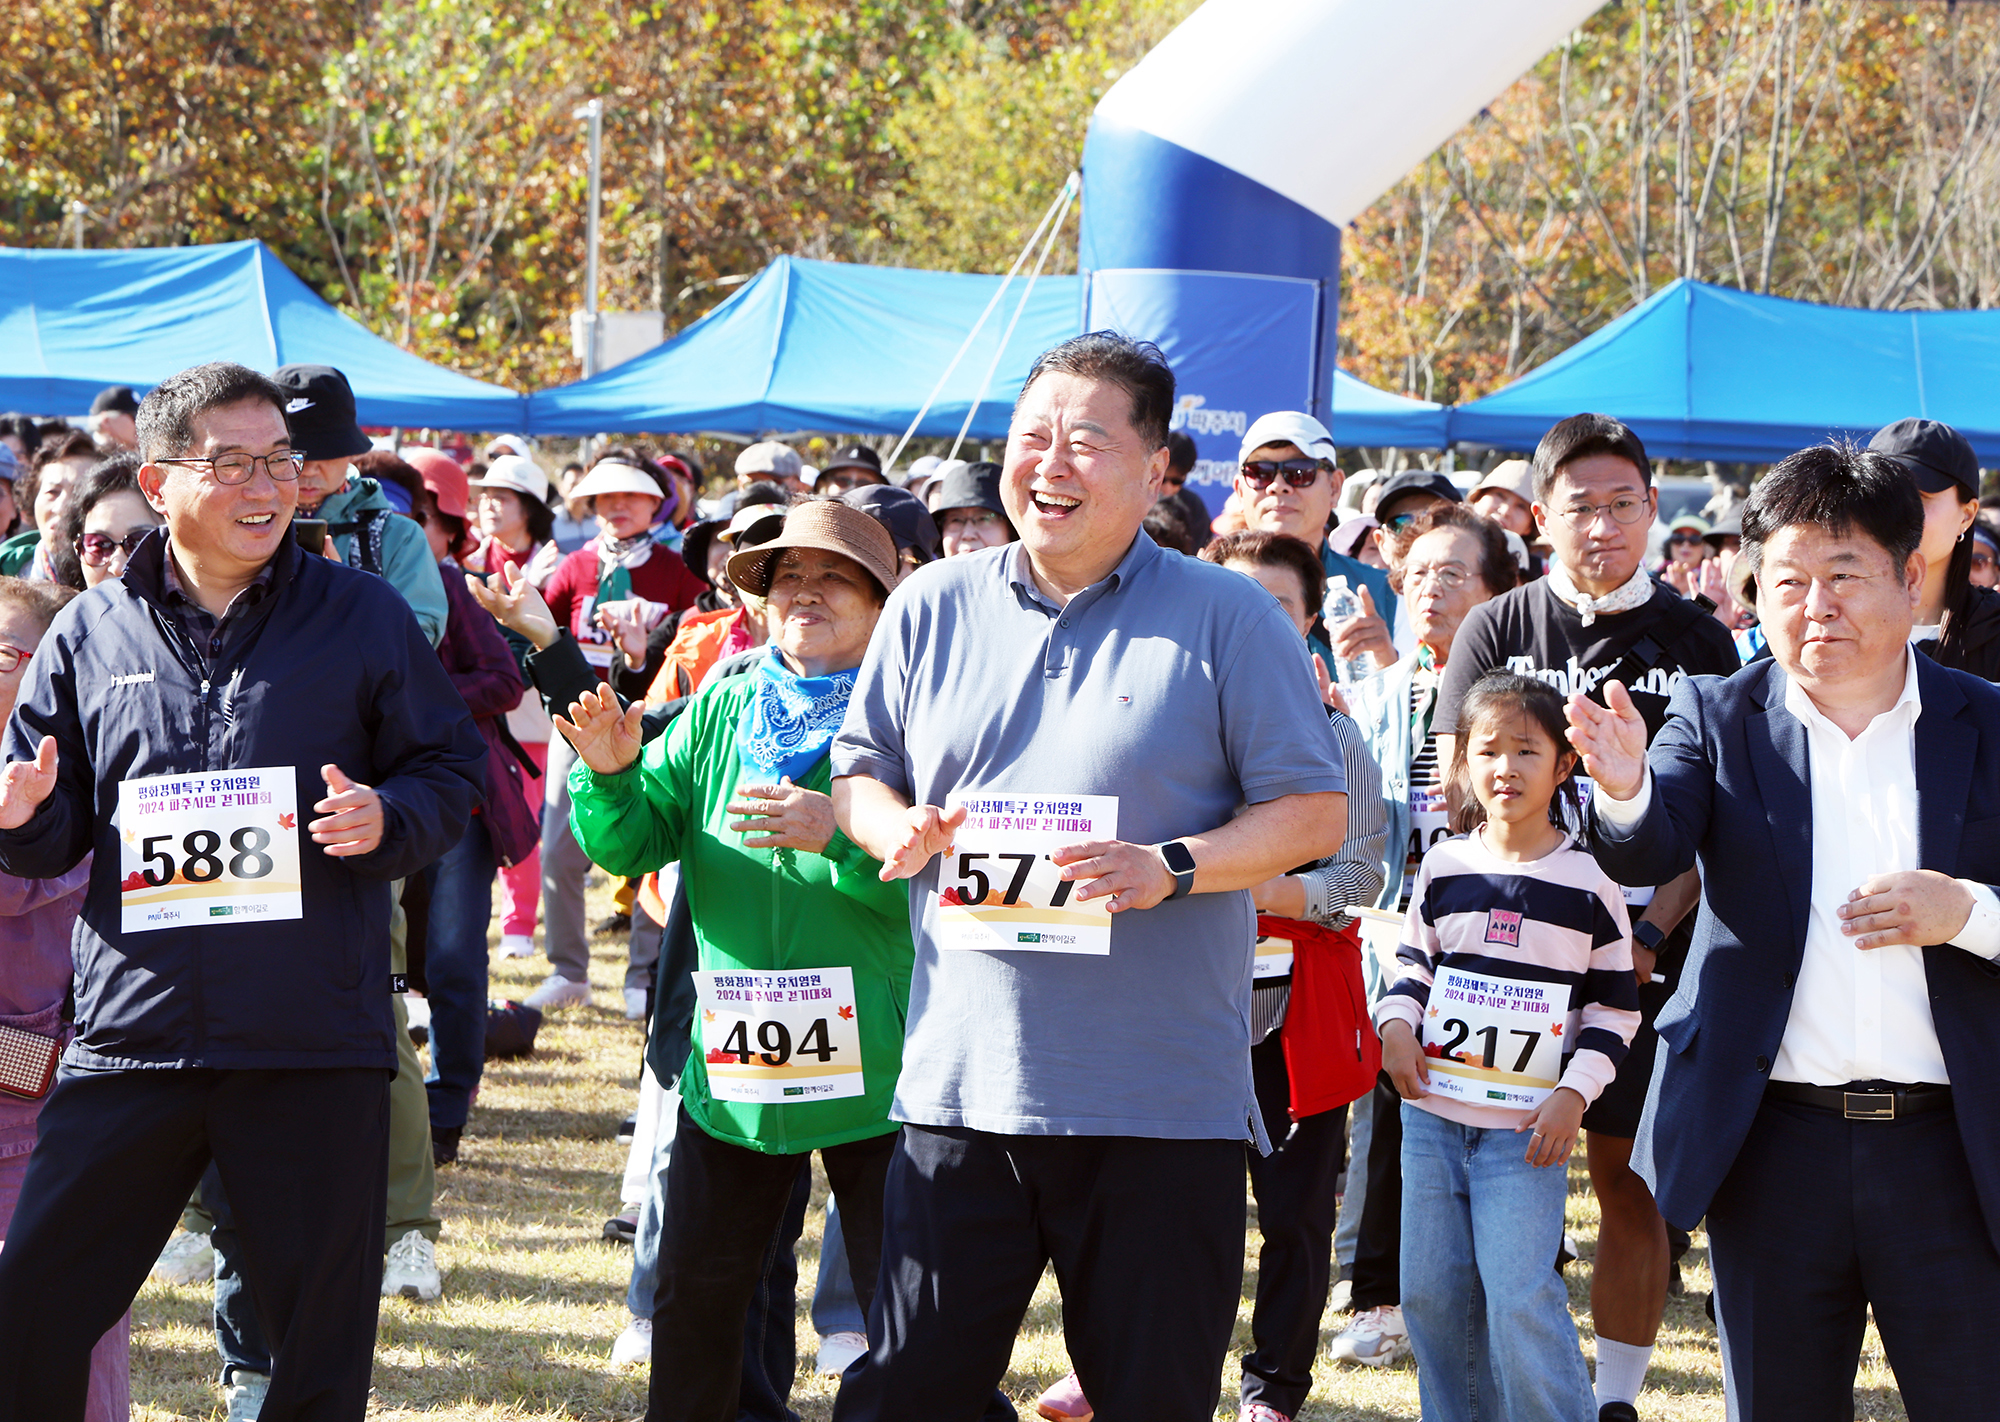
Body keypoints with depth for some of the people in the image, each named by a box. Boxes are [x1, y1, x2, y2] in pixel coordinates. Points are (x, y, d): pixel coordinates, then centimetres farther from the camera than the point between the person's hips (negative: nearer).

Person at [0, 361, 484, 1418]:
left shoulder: (363, 617, 5)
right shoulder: (90, 633, 8)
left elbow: (452, 769, 9)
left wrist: (387, 819, -12)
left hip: (315, 1048, -1)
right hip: (130, 1039, 1)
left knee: (322, 1331, 5)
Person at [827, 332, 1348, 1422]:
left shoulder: (1227, 617, 1)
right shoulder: (932, 607, 12)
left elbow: (1315, 811, 0)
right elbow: (859, 768, 20)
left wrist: (1172, 868, -16)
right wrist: (889, 826, -4)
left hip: (1163, 1103, -2)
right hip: (960, 1082, 3)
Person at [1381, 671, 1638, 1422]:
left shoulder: (1589, 880, -3)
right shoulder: (1443, 865, 6)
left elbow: (1616, 1003, 0)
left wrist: (1574, 1090, -10)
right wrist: (1396, 1023, -4)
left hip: (1527, 1128, -4)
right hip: (1431, 1114, 4)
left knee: (1520, 1300, -12)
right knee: (1431, 1295, 8)